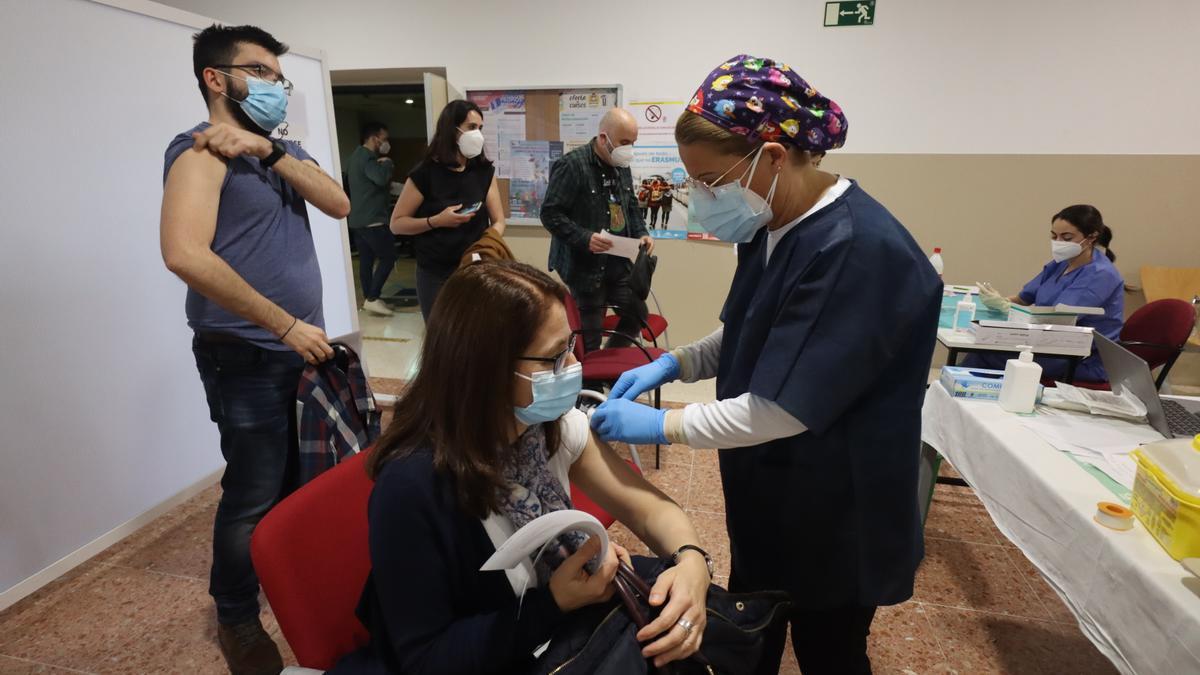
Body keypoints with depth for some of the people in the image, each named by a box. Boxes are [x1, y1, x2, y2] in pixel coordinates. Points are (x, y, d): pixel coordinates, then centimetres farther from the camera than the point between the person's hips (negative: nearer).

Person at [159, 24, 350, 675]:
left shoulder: (281, 149, 14)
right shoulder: (201, 150, -11)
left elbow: (338, 203, -2)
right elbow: (185, 253, -26)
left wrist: (270, 149, -15)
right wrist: (287, 324, -23)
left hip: (299, 349, 8)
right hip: (246, 357, -7)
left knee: (300, 478, 19)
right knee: (254, 494, 4)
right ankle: (237, 621, 27)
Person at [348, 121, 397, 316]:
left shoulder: (356, 155, 19)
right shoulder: (367, 157, -15)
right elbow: (381, 178, -31)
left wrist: (383, 171, 6)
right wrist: (386, 162, -12)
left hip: (357, 219, 10)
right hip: (372, 219, -10)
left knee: (366, 260, 10)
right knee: (387, 257, -6)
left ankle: (368, 298, 15)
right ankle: (372, 298, -8)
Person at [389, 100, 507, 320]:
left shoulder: (484, 171, 4)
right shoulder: (425, 173, -7)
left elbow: (498, 221, 3)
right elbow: (396, 224, -4)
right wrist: (436, 221, -19)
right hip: (435, 275, -2)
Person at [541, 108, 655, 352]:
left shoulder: (622, 166, 8)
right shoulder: (572, 165, -17)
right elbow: (550, 214, -19)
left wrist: (641, 233, 3)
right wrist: (584, 238, -28)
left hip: (618, 263, 8)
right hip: (585, 266, -8)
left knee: (637, 315, 18)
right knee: (589, 337, 1)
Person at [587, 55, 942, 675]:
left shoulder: (858, 250, -29)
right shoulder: (774, 226, 0)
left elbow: (781, 410, -29)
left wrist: (660, 425, -20)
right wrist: (674, 363, -3)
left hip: (836, 516, -8)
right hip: (768, 496, 8)